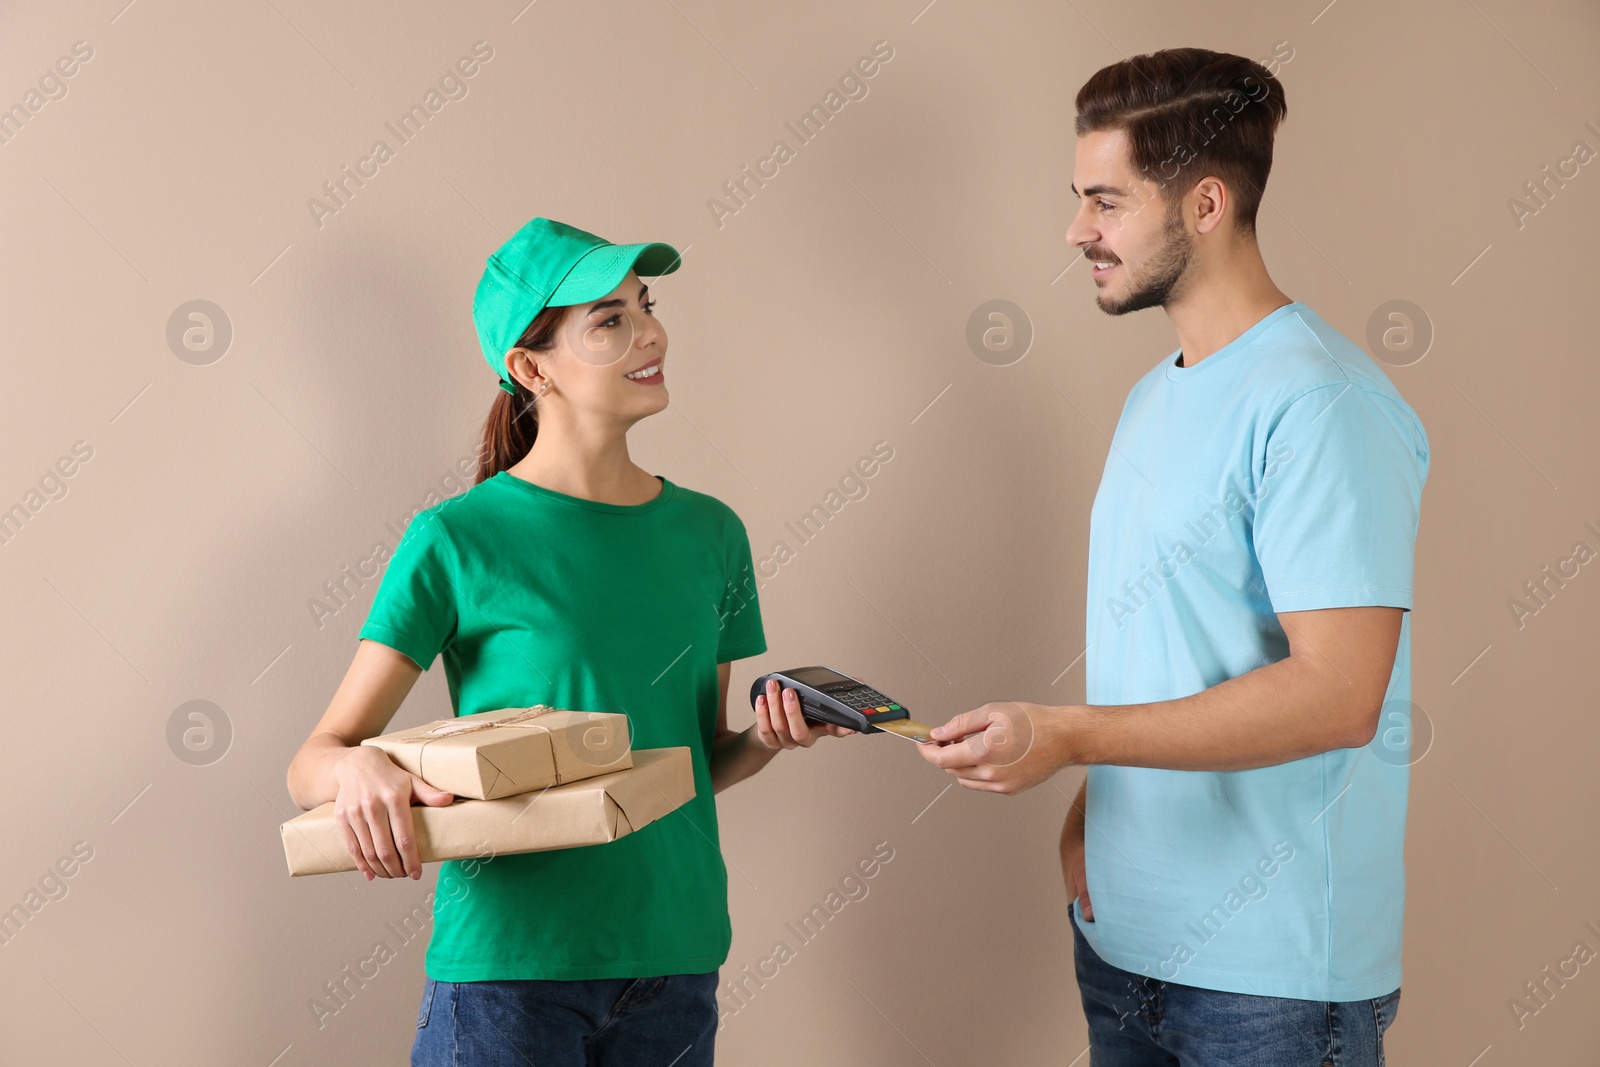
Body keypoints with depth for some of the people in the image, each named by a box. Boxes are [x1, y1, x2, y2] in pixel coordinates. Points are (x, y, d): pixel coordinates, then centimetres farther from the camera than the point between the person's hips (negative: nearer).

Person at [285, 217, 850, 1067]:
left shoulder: (709, 533, 6)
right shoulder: (457, 541, -8)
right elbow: (311, 764, -7)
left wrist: (763, 740, -6)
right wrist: (360, 770, -29)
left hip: (674, 961, 4)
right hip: (508, 963, -4)